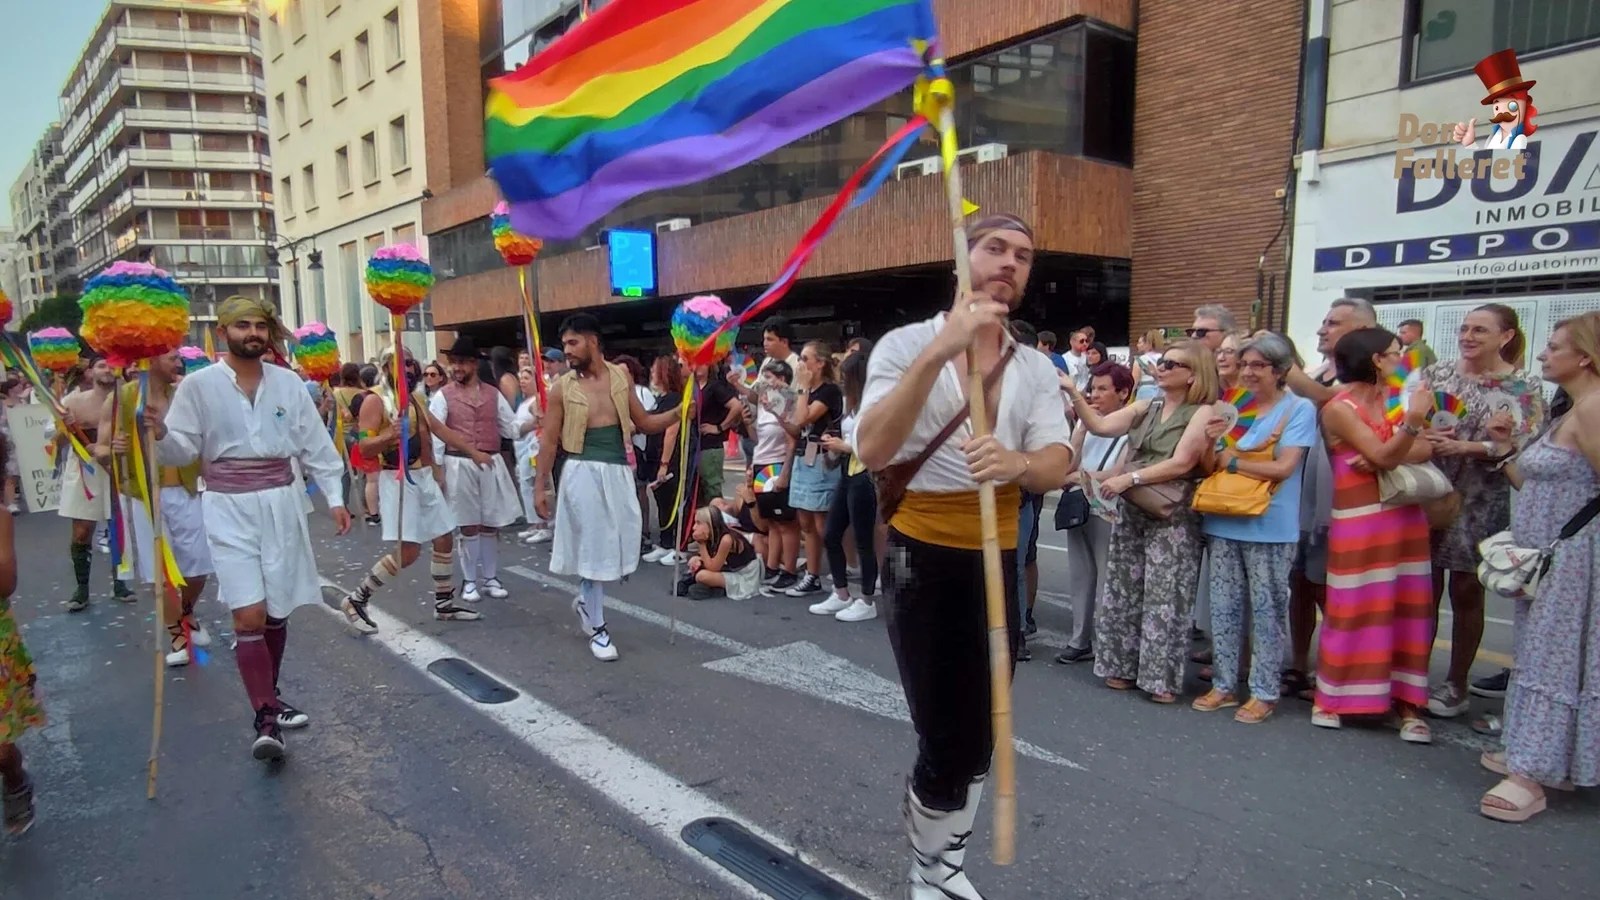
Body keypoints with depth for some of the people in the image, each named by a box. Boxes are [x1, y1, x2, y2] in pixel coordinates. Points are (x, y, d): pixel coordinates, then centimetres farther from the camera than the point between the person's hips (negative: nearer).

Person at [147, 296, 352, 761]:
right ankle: (266, 719, -5)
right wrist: (161, 434, -25)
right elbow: (182, 451, -3)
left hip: (281, 502, 3)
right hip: (229, 507, -3)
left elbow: (315, 444, 7)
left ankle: (268, 699, 29)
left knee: (277, 611, 10)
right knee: (249, 613, -11)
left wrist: (334, 498, 3)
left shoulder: (287, 382, 4)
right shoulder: (199, 385, -2)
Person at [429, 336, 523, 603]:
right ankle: (470, 581, 17)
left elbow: (511, 428, 9)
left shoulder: (493, 394, 7)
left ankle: (491, 578, 22)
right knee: (469, 526, 4)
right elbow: (434, 435, -4)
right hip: (460, 465, -3)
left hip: (492, 464, 3)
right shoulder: (443, 396, -2)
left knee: (491, 525, 9)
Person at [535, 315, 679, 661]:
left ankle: (586, 600, 34)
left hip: (619, 471, 4)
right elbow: (549, 441, 1)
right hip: (583, 472, -3)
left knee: (621, 545, 8)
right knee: (593, 547, 1)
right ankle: (598, 628, 14)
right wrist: (540, 486, -2)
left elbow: (644, 424, 12)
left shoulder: (621, 377, 5)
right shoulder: (562, 387, -3)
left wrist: (678, 412, -3)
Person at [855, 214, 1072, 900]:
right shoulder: (905, 345, -9)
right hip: (923, 560, -4)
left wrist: (1018, 463, -33)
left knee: (978, 738, 16)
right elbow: (871, 450, -25)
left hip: (997, 562, 5)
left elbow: (1057, 466, -10)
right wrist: (939, 351, -32)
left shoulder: (1036, 367, 4)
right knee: (947, 739, -3)